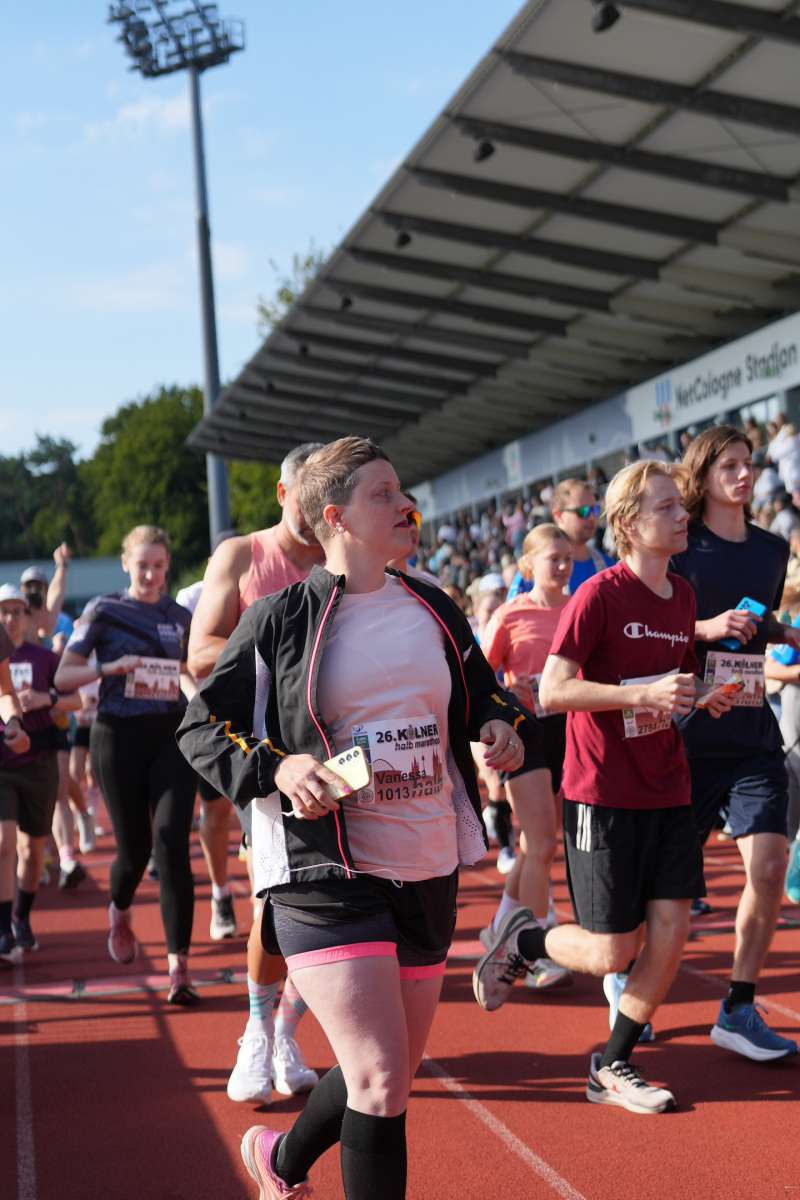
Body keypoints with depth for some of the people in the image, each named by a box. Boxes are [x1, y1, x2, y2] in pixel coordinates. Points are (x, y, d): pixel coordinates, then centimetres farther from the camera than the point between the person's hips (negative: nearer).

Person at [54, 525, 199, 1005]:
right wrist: (108, 668, -18)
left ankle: (180, 966, -11)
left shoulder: (180, 617, 10)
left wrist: (198, 697, 2)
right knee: (134, 848, 3)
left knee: (173, 845, -11)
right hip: (120, 735, -1)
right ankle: (120, 913, 40)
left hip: (172, 733, 2)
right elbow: (62, 676, -1)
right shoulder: (103, 610, 1)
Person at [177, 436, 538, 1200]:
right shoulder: (279, 619, -6)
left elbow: (483, 696, 23)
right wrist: (276, 767, -18)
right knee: (380, 1080, -14)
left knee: (391, 1076, 17)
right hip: (326, 875, -6)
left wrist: (505, 728, 0)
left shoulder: (433, 610, 9)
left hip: (429, 872, 6)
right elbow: (200, 728, -1)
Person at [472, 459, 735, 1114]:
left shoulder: (683, 595, 9)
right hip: (604, 793, -6)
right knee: (613, 953, -3)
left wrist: (708, 694, 2)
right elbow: (553, 689, -19)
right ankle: (521, 939, 27)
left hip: (667, 788, 6)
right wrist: (644, 694, -26)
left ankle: (612, 1067, 15)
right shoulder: (600, 594, -13)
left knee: (672, 928, -1)